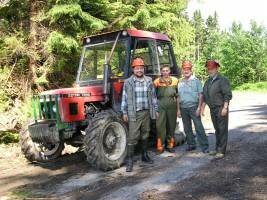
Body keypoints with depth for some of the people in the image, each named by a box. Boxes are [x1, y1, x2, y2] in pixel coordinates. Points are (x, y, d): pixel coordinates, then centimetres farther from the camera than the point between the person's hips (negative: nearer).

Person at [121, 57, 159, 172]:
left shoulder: (149, 81, 7)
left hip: (146, 112, 4)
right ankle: (129, 160, -1)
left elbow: (153, 96, 12)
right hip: (134, 113, -3)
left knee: (145, 135, 15)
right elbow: (124, 98, 0)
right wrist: (124, 112, -3)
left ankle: (144, 155, 29)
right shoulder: (128, 82, -2)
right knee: (132, 137, -6)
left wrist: (155, 110, 11)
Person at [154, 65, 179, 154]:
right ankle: (160, 146, 4)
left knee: (171, 126, 10)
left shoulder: (175, 80, 7)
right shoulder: (157, 81, 0)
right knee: (160, 126, -3)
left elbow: (178, 93, 11)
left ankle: (170, 145, 23)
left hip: (172, 106, 3)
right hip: (161, 106, -2)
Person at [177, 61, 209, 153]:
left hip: (193, 107, -4)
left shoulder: (196, 81, 0)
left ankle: (204, 146, -1)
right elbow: (178, 97, 13)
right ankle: (191, 144, 21)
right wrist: (178, 109, 8)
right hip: (183, 108, 5)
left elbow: (200, 95, -3)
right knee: (187, 128, 10)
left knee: (199, 127, -6)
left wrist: (199, 107, -11)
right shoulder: (180, 83, 12)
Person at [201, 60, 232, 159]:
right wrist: (202, 107, 16)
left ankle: (221, 150, -1)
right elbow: (204, 96, 20)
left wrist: (225, 107, -19)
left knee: (222, 129, -3)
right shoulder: (207, 82, 15)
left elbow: (228, 95, -14)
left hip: (221, 108, -7)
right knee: (217, 129, 13)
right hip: (212, 109, 7)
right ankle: (218, 148, 21)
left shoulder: (222, 80, -8)